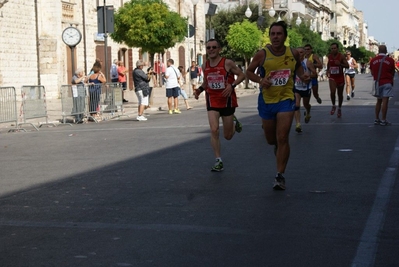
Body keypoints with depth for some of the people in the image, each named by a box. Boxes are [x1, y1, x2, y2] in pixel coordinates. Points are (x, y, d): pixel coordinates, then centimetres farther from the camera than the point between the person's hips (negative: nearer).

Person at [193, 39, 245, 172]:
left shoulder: (227, 63, -11)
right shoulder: (205, 66, 3)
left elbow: (242, 75, -4)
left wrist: (232, 85, -20)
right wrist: (200, 89, -1)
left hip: (227, 101, -2)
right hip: (212, 101, 3)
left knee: (228, 136, 8)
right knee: (214, 130, -17)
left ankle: (234, 121, 44)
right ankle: (218, 161, -6)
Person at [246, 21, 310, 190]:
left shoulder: (293, 54, -3)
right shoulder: (262, 54, -8)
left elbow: (298, 67, 18)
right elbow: (249, 72, 3)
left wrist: (302, 76, -4)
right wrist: (260, 80, -16)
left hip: (286, 100, -1)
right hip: (266, 100, 1)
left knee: (282, 138, -11)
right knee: (271, 139, 14)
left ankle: (280, 176, -2)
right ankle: (278, 146, 53)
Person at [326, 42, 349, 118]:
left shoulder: (341, 56, -9)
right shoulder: (329, 56, 2)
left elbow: (347, 66, -10)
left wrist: (340, 64, -26)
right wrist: (328, 70, 9)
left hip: (340, 77, -1)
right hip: (332, 78, 1)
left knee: (340, 94, 11)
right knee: (332, 92, -23)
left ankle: (339, 109, 30)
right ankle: (333, 106, -1)